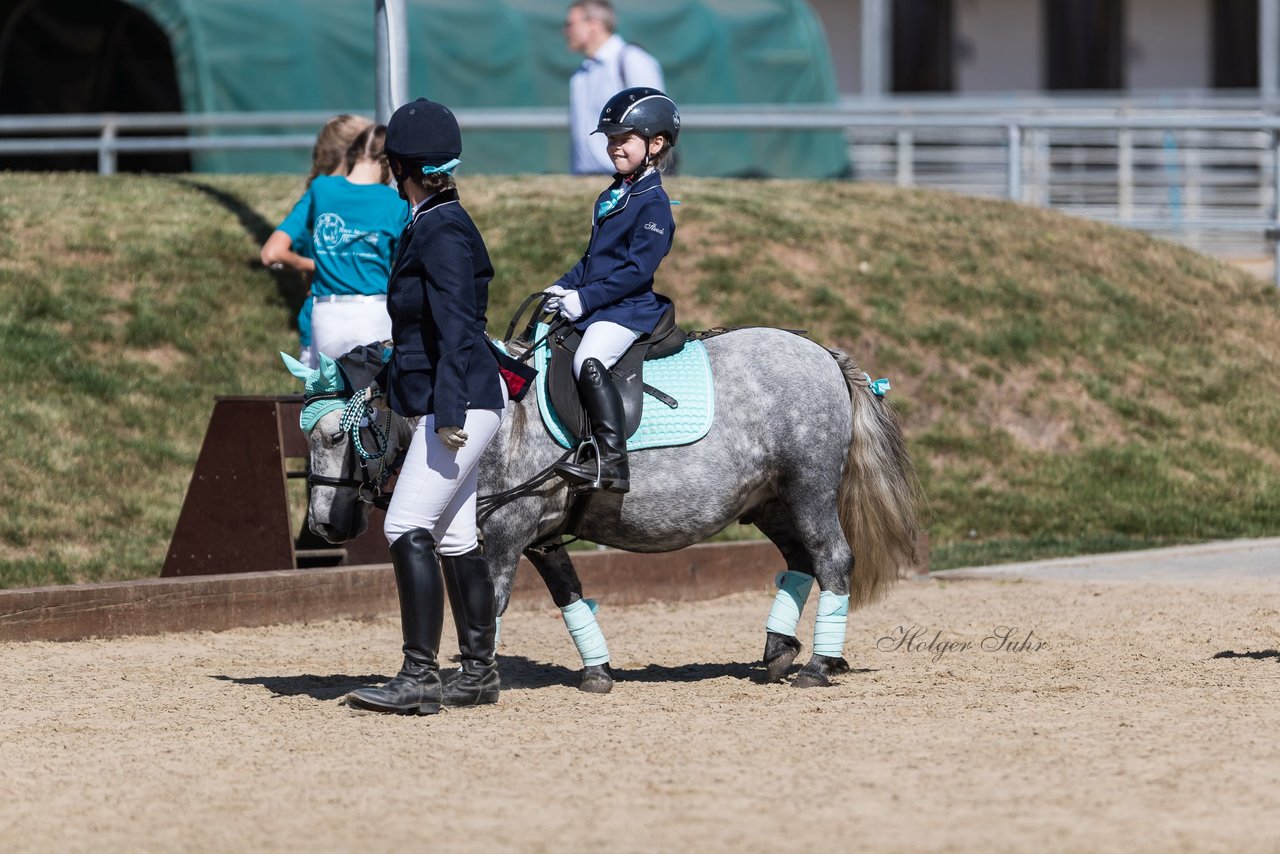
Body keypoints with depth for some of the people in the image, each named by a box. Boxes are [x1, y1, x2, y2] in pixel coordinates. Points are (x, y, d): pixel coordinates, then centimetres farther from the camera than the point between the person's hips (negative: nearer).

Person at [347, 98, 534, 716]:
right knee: (452, 538, 12)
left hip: (461, 399, -10)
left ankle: (420, 678, -17)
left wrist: (449, 412, -26)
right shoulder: (425, 225, 15)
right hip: (454, 403, 10)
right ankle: (479, 672, 17)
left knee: (408, 528, -15)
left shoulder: (442, 231, -15)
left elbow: (455, 330, -21)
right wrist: (388, 383, 33)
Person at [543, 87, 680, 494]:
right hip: (591, 305, 11)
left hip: (629, 308, -11)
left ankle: (613, 463, -35)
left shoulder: (653, 203, -12)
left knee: (588, 361, -31)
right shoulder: (611, 196, 17)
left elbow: (638, 270, -19)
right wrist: (564, 287, 8)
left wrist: (585, 298, -20)